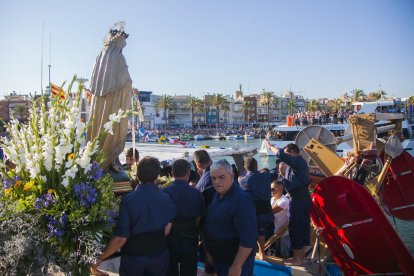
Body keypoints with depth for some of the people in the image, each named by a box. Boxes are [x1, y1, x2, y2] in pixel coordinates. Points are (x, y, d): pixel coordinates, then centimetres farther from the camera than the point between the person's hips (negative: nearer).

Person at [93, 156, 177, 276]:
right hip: (160, 255, 2)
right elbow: (167, 229, 1)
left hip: (134, 256, -2)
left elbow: (120, 238, -20)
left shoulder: (128, 200, -20)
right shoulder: (167, 199, -10)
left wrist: (100, 258, -9)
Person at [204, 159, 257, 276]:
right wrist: (209, 252, 14)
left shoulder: (241, 199, -23)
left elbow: (248, 238, -26)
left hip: (234, 262, -8)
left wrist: (237, 267, -25)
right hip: (218, 259, 8)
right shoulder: (217, 195, 5)